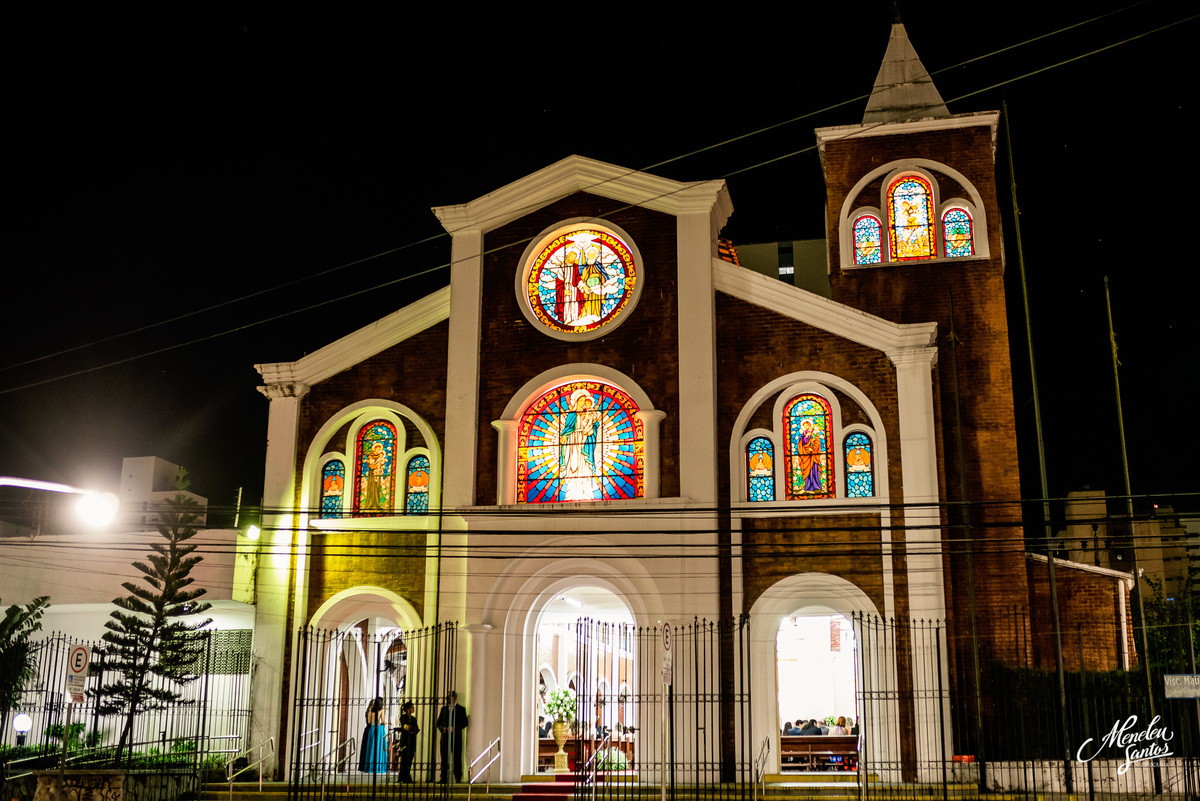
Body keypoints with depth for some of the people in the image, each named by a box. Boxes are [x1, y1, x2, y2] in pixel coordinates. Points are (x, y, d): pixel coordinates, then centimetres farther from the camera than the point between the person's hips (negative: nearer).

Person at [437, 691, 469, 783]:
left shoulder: (461, 709, 7)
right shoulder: (444, 709, 18)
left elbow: (465, 723, 0)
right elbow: (439, 722, 15)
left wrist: (454, 728, -12)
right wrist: (442, 728, -6)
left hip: (456, 736, -3)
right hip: (445, 736, 3)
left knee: (457, 757, -3)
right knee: (444, 758, 0)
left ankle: (458, 778, 1)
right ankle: (444, 778, 2)